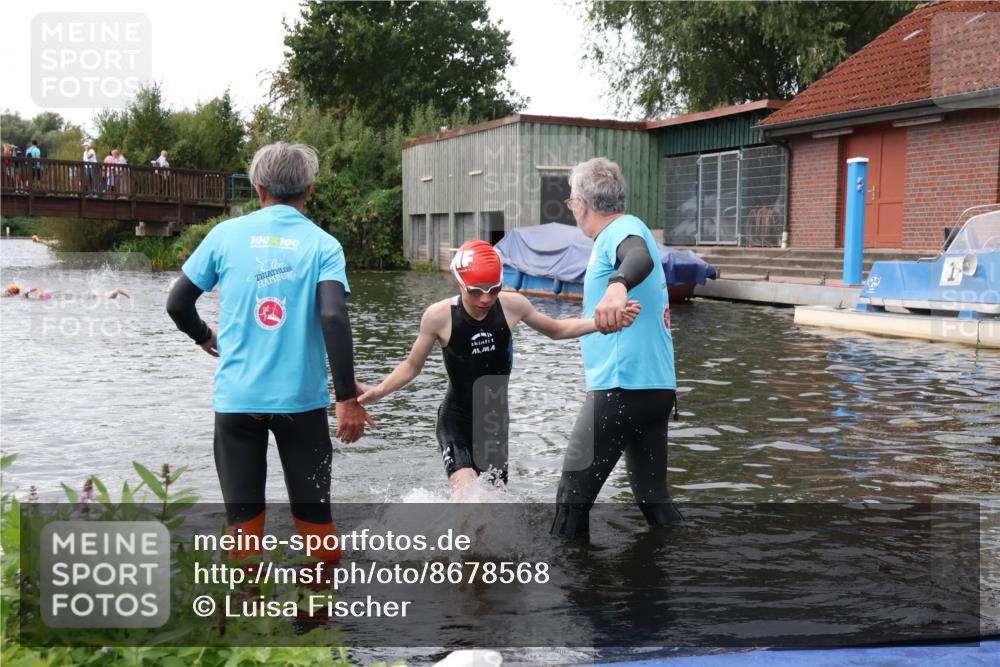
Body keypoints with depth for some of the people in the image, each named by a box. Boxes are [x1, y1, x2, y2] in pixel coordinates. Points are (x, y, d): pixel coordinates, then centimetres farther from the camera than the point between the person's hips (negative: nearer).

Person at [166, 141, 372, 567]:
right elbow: (333, 317, -16)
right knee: (313, 513, 13)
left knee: (243, 518, 10)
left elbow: (177, 303, 4)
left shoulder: (226, 234, 2)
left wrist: (204, 337, 24)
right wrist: (348, 399, -15)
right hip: (301, 399, 0)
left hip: (236, 397, 1)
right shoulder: (323, 244, -2)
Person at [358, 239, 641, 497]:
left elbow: (557, 329, 7)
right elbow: (411, 366, -3)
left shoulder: (512, 305, -12)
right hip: (456, 420, -3)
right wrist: (377, 392, -20)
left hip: (495, 420, 3)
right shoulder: (439, 316, -18)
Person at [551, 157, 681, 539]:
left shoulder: (624, 228, -10)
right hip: (656, 387, 10)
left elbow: (641, 258, -35)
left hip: (622, 388, -10)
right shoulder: (623, 233, 21)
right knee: (653, 497, 14)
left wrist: (618, 286, -56)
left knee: (573, 497, -2)